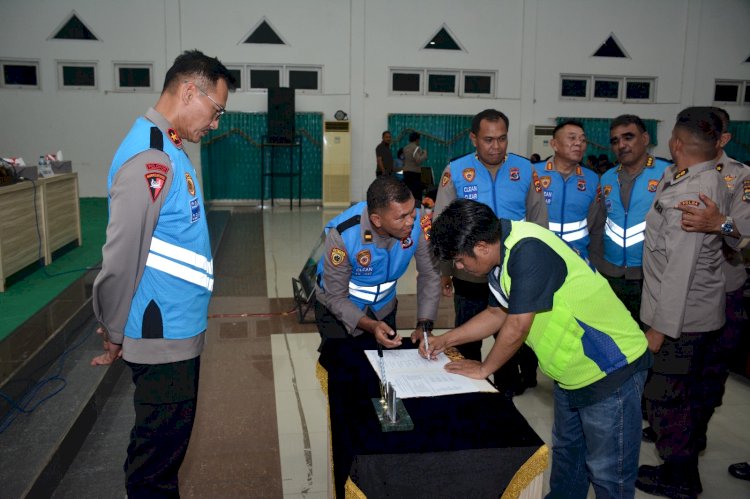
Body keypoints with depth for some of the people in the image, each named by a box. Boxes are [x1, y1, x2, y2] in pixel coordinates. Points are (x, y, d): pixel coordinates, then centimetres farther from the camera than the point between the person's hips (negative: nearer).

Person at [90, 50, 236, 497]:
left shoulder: (169, 149, 10)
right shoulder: (149, 157, -22)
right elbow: (122, 257, -22)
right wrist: (115, 336, -9)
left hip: (179, 330, 9)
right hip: (163, 337, -9)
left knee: (170, 443, 23)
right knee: (157, 456, 9)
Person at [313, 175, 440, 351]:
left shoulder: (418, 223, -27)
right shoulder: (342, 235, -34)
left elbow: (429, 274, -13)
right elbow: (336, 297, -23)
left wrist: (424, 325, -23)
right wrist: (371, 326, -37)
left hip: (383, 307, 3)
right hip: (338, 309, -3)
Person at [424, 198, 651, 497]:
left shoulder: (528, 250, -29)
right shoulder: (503, 252, 0)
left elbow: (516, 327, -26)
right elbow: (497, 313, 14)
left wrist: (483, 369, -9)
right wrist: (446, 340, 11)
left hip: (612, 370, -9)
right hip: (572, 372, 9)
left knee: (607, 472, 4)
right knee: (565, 453, 24)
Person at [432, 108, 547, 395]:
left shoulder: (525, 169, -2)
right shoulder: (456, 171, -6)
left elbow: (539, 221, 4)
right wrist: (444, 271, -5)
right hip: (469, 277, -1)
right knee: (468, 340, 15)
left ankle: (508, 388, 37)